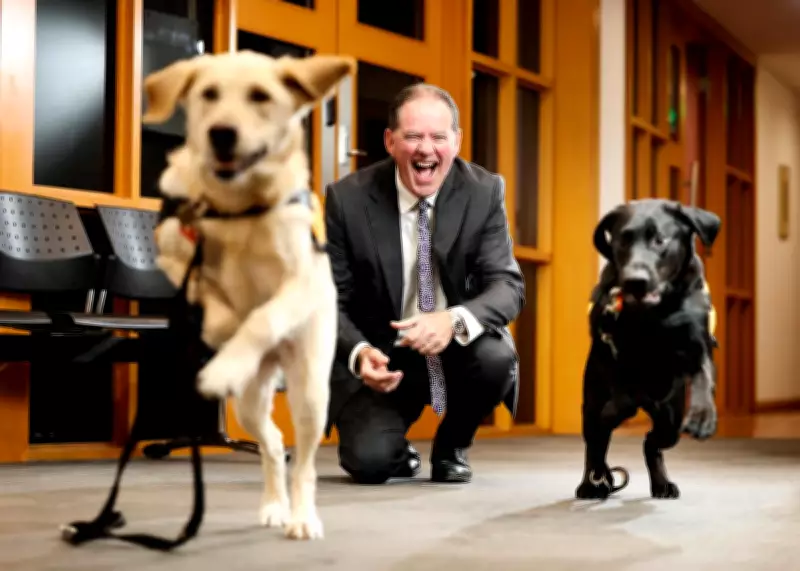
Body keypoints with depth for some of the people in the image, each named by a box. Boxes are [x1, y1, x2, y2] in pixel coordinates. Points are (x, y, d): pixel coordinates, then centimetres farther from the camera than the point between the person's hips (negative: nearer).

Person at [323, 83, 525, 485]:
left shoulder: (484, 192, -9)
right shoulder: (347, 199, -11)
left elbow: (508, 285, -15)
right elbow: (331, 300, -8)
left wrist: (454, 321, -37)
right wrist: (359, 353, -29)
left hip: (457, 348, 1)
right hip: (380, 358, -1)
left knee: (496, 356, -32)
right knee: (370, 461, -23)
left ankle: (451, 447, 1)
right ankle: (396, 452, 18)